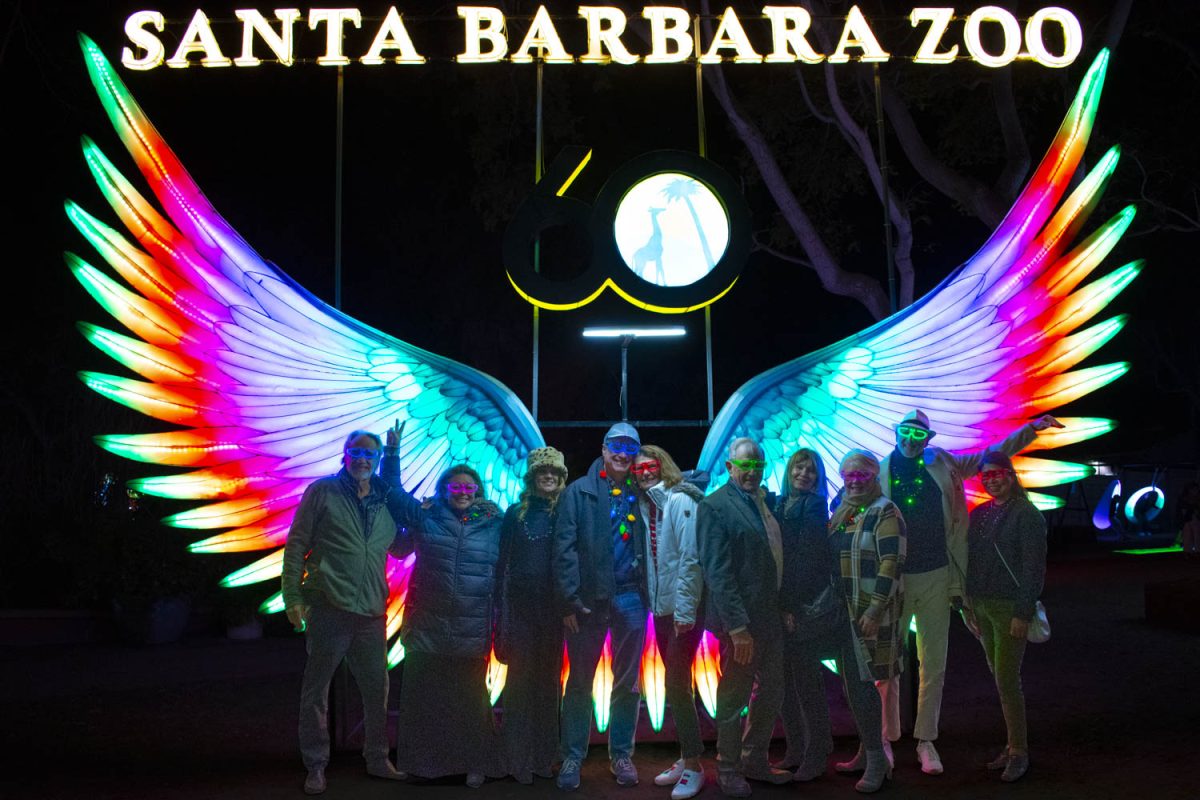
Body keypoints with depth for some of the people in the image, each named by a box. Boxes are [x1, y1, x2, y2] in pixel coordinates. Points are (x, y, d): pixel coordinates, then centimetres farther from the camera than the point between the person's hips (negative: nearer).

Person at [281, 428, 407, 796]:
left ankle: (377, 759, 26)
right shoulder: (323, 491, 0)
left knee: (377, 688, 11)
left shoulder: (386, 499, 12)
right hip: (328, 607, -4)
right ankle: (315, 766, 16)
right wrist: (292, 598, -7)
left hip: (371, 611, 4)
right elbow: (296, 545, -1)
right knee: (316, 689, 4)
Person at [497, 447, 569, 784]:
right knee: (520, 677, 1)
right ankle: (518, 758, 9)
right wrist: (501, 610, -2)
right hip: (520, 604, 0)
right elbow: (503, 562, 4)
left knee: (548, 679, 7)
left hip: (553, 607, 0)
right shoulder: (516, 513, 6)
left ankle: (544, 756, 17)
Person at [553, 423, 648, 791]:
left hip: (630, 599, 3)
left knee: (627, 683, 11)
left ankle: (621, 754, 23)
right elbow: (565, 549, -7)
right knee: (580, 681, 6)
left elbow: (648, 546, 9)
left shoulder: (639, 495, 7)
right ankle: (571, 757, 16)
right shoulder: (579, 492, -1)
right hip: (589, 600, -2)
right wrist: (569, 601, -12)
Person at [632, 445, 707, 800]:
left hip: (684, 609, -7)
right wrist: (652, 602, 8)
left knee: (676, 683, -7)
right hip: (661, 608, 7)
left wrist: (685, 610, -21)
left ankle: (693, 767, 3)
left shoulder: (680, 501, -12)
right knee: (676, 683, 13)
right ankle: (685, 758, 22)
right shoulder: (645, 505, 10)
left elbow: (690, 558, -18)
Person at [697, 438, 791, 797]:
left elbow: (777, 558, 13)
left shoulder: (766, 501, 8)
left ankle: (754, 760, 34)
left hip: (771, 617, 7)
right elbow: (718, 573, -17)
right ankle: (728, 769, 24)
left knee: (772, 692, 17)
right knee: (734, 696, 7)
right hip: (740, 621, -7)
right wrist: (737, 627, -20)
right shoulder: (715, 507, -13)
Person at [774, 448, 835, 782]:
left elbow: (809, 560, -12)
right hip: (783, 605, 6)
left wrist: (792, 607, -15)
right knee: (785, 679, 8)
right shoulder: (780, 506, 11)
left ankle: (816, 754, 11)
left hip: (804, 608, -6)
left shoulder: (815, 508, -7)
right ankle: (796, 749, 20)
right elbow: (778, 557, 11)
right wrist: (780, 605, 5)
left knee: (806, 679, -1)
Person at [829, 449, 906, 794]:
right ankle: (866, 752, 23)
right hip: (844, 611, 8)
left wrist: (874, 611, -22)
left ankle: (876, 760, 3)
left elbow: (891, 565, -17)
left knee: (859, 683, -8)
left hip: (869, 613, -7)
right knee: (853, 682, 11)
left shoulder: (884, 512, -10)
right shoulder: (841, 513, 13)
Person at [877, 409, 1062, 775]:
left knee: (934, 665, 7)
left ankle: (926, 740, 17)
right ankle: (886, 739, 15)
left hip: (936, 577, 2)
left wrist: (1032, 428, 6)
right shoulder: (880, 472, -1)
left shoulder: (943, 465, 6)